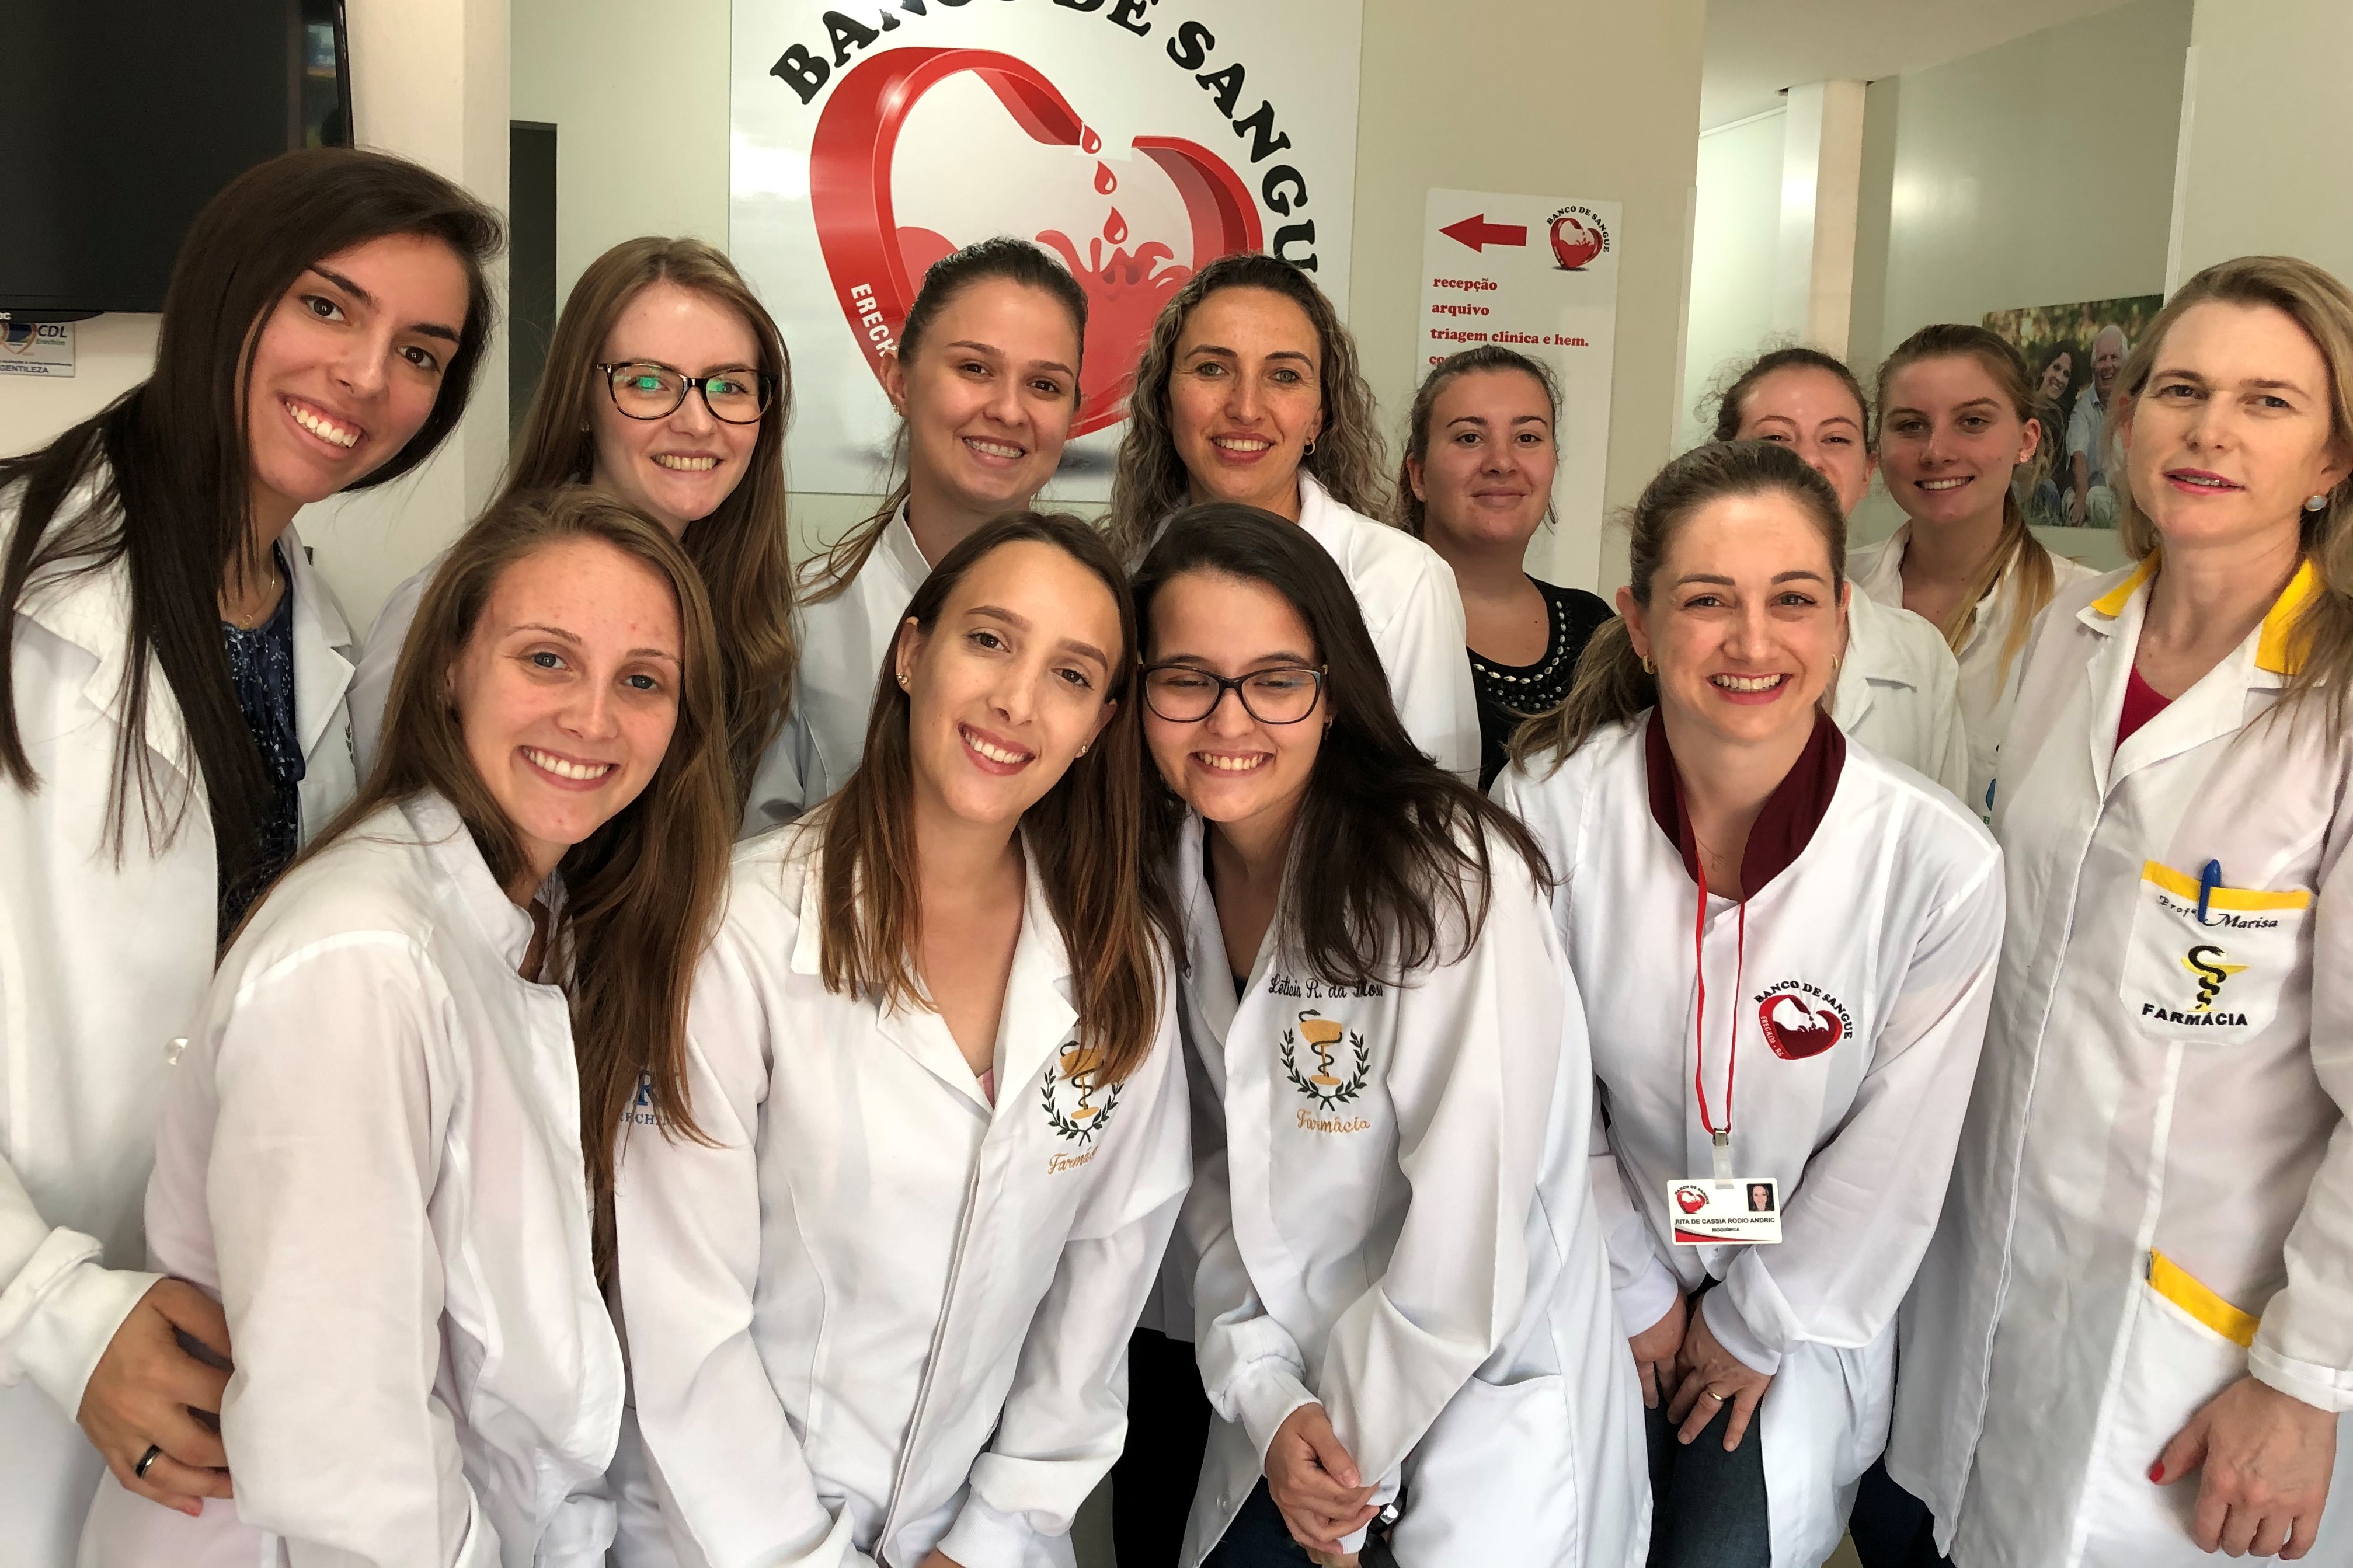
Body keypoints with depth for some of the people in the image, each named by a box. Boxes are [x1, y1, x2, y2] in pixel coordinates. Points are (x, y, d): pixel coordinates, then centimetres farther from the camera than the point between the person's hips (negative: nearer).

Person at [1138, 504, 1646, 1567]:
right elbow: (1216, 1172, 3)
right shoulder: (1167, 875, -4)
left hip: (1484, 1401, -5)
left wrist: (1350, 1440, -10)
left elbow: (1469, 1244, -21)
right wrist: (1269, 1399, -8)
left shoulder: (1450, 880, -24)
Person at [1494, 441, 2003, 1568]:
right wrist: (1635, 1291, 0)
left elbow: (1894, 1156, -8)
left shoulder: (1942, 867, -21)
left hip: (1811, 1298, 0)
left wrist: (1755, 1326, 0)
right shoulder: (1551, 804, -19)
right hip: (1600, 1272, 1)